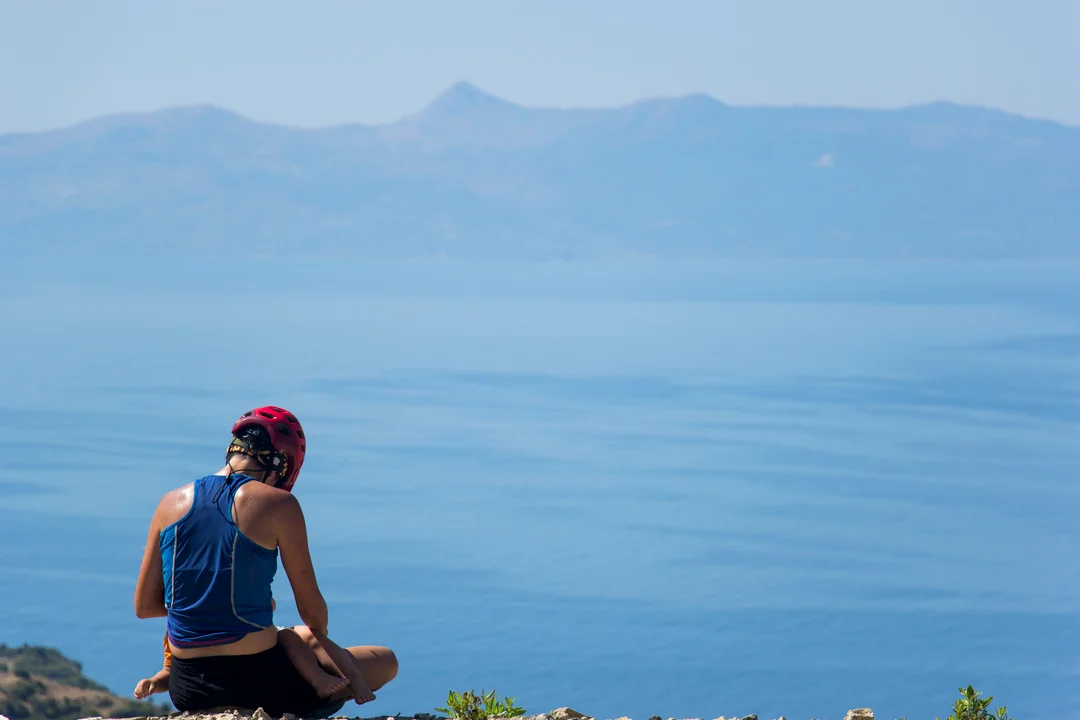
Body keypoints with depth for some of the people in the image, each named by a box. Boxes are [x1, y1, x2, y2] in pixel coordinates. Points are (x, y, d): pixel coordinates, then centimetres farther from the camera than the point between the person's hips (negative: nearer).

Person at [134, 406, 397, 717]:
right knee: (386, 661, 14)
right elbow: (312, 610, -2)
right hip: (255, 684, -5)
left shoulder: (172, 502, 3)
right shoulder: (277, 504, -10)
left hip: (187, 690, 5)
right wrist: (319, 634, 22)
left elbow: (144, 606, 9)